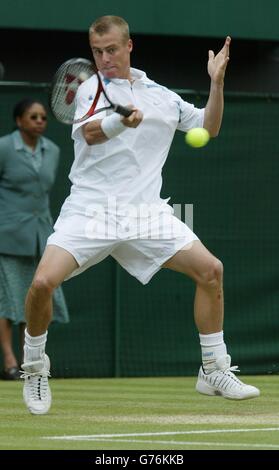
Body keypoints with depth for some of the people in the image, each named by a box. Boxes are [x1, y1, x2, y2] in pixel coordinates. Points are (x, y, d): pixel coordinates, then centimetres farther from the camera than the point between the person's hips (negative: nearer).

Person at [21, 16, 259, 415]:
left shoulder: (162, 96, 15)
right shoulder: (91, 88, 1)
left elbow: (208, 127, 25)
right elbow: (90, 132, -20)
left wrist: (217, 83, 10)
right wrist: (121, 121, -41)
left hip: (145, 213, 4)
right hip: (90, 209, -4)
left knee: (210, 270, -6)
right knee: (44, 282, -21)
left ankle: (214, 372, 9)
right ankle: (34, 370, 4)